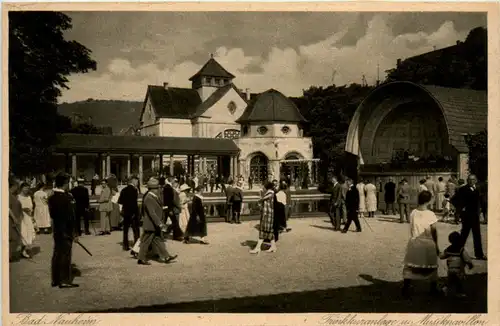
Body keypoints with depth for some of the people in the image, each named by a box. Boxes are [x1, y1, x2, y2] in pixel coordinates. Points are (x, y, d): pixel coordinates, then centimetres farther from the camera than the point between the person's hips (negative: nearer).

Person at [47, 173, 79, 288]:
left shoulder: (52, 197, 5)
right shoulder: (67, 198, -20)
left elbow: (52, 213, 10)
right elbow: (71, 217, -18)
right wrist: (75, 233, -13)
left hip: (56, 229, 8)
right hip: (66, 230, -8)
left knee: (57, 253, 15)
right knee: (65, 254, 0)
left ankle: (55, 279, 23)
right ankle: (65, 280, 6)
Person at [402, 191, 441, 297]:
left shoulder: (413, 213, -3)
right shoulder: (430, 214, -11)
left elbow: (411, 229, 1)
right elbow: (434, 231, -8)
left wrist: (415, 237, 13)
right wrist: (436, 244, 1)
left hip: (414, 242, 2)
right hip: (428, 243, -2)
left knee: (410, 266, 9)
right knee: (431, 266, 15)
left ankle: (406, 289, 7)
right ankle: (433, 289, 25)